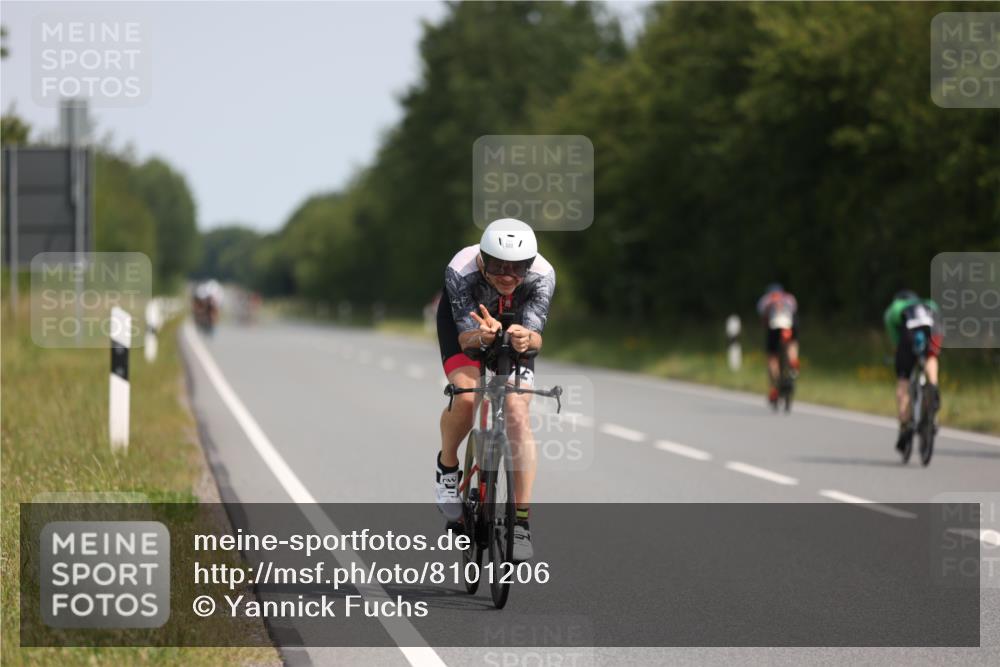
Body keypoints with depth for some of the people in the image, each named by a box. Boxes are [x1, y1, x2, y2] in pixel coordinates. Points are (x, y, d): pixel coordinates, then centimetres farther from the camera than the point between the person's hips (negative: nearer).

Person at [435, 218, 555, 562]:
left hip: (513, 326, 1)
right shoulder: (461, 272, -37)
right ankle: (447, 467, 3)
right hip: (464, 319, -1)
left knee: (518, 413, -15)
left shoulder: (542, 275, -34)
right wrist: (481, 335, -61)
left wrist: (526, 339, -63)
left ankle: (521, 522, -11)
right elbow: (465, 337, -38)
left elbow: (536, 336, -39)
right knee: (466, 395, -27)